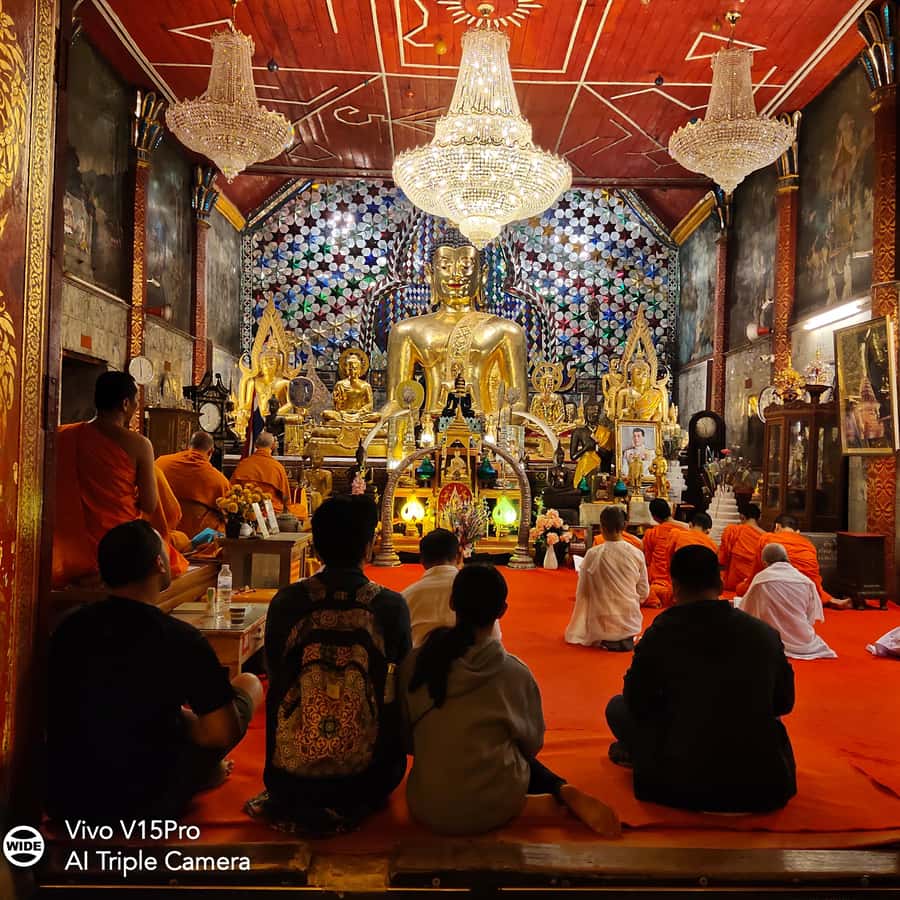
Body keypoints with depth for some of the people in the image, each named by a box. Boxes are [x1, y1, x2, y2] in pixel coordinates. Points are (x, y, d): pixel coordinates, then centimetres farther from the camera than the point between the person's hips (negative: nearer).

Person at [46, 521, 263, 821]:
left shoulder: (70, 627, -4)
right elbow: (223, 734, -18)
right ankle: (200, 776, 28)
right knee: (249, 684, 10)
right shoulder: (180, 639, -21)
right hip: (146, 805, -5)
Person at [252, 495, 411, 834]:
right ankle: (350, 808, 11)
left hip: (288, 776, 2)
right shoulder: (392, 606, -12)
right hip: (366, 776, -2)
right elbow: (398, 684, 3)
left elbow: (276, 679, 5)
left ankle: (291, 805, 18)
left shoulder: (286, 601, -10)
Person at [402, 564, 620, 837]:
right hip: (491, 810, -2)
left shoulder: (415, 663, -9)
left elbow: (406, 739, 3)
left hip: (427, 809, 2)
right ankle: (564, 793, 7)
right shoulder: (514, 672, -12)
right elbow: (532, 744, 2)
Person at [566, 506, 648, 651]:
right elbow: (643, 593, 0)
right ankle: (627, 639, 11)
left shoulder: (592, 555, -15)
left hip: (601, 625, -3)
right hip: (631, 623, 3)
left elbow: (582, 592, -5)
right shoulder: (637, 554, -10)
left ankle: (606, 642, 8)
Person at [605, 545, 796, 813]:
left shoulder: (662, 633, -10)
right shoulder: (766, 633, -3)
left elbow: (637, 702, 2)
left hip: (684, 788, -3)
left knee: (618, 706, 16)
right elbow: (784, 703, 12)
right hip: (764, 789, 4)